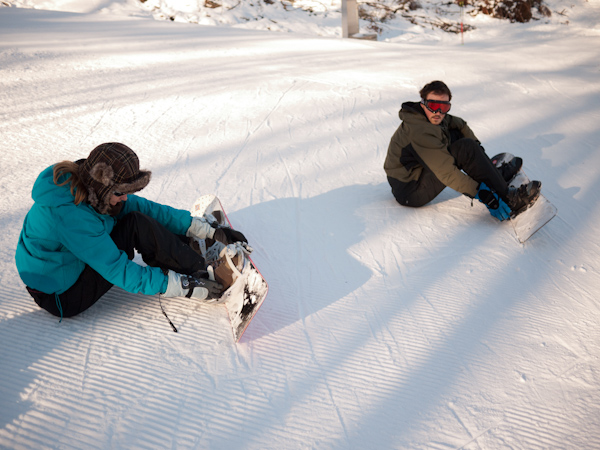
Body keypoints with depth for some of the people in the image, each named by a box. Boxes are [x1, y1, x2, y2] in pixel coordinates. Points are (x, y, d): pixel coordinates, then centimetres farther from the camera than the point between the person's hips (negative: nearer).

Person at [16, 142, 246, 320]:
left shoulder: (95, 192, -9)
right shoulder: (69, 215, -34)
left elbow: (148, 208, -8)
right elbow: (120, 272, -32)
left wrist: (210, 231, -12)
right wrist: (190, 287, -31)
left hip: (73, 265, 9)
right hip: (62, 298, -9)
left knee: (139, 215, -1)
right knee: (137, 224, -24)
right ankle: (201, 274, -14)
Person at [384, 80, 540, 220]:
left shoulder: (432, 118, 2)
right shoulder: (420, 132, -27)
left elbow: (460, 125, 21)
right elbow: (447, 173, -30)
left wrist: (478, 147, 11)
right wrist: (482, 194, -28)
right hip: (409, 193, -10)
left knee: (456, 134, 9)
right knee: (465, 148, -21)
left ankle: (496, 174, 17)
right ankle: (507, 201, -14)